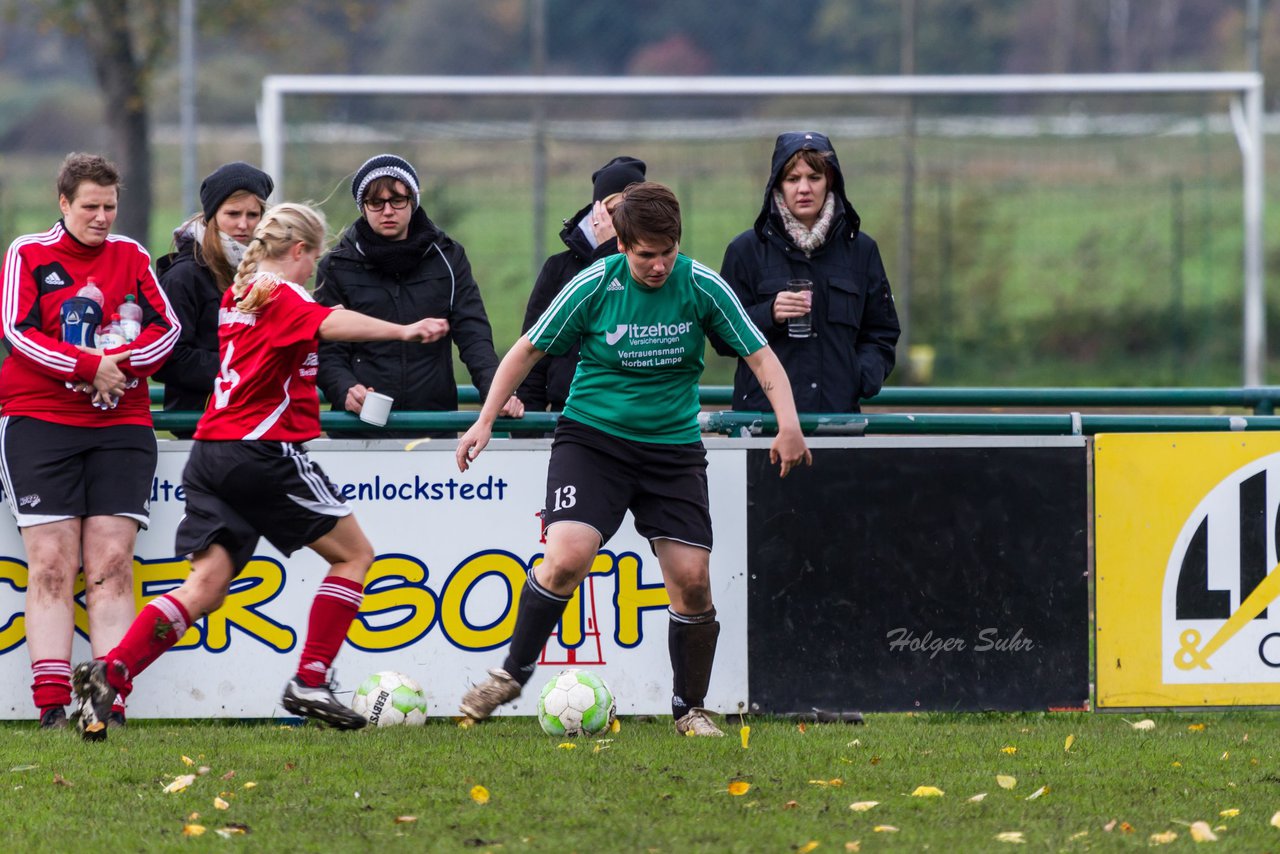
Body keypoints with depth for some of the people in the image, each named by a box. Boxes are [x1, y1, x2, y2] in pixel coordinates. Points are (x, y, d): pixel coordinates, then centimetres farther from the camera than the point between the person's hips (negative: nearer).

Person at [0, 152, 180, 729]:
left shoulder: (131, 256, 12)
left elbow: (167, 328, 5)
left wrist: (120, 363, -14)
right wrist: (91, 367, -16)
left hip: (120, 424, 2)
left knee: (112, 563, -6)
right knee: (51, 563, -9)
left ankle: (111, 704, -10)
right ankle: (52, 704, -11)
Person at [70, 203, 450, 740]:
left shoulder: (238, 295, 18)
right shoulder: (282, 296, -8)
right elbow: (328, 324, -28)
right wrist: (402, 331, -35)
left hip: (211, 452, 8)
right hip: (265, 451, -8)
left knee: (207, 585, 2)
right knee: (354, 555, 7)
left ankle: (111, 671, -16)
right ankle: (310, 683, 0)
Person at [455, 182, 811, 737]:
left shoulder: (702, 286, -7)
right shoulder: (594, 286, -10)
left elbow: (759, 355, -3)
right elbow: (529, 349, 2)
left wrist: (787, 420, -19)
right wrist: (486, 420, -1)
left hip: (673, 447, 2)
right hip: (592, 436, -2)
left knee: (692, 577, -7)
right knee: (567, 556, -22)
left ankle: (691, 709, 12)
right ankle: (512, 674, -3)